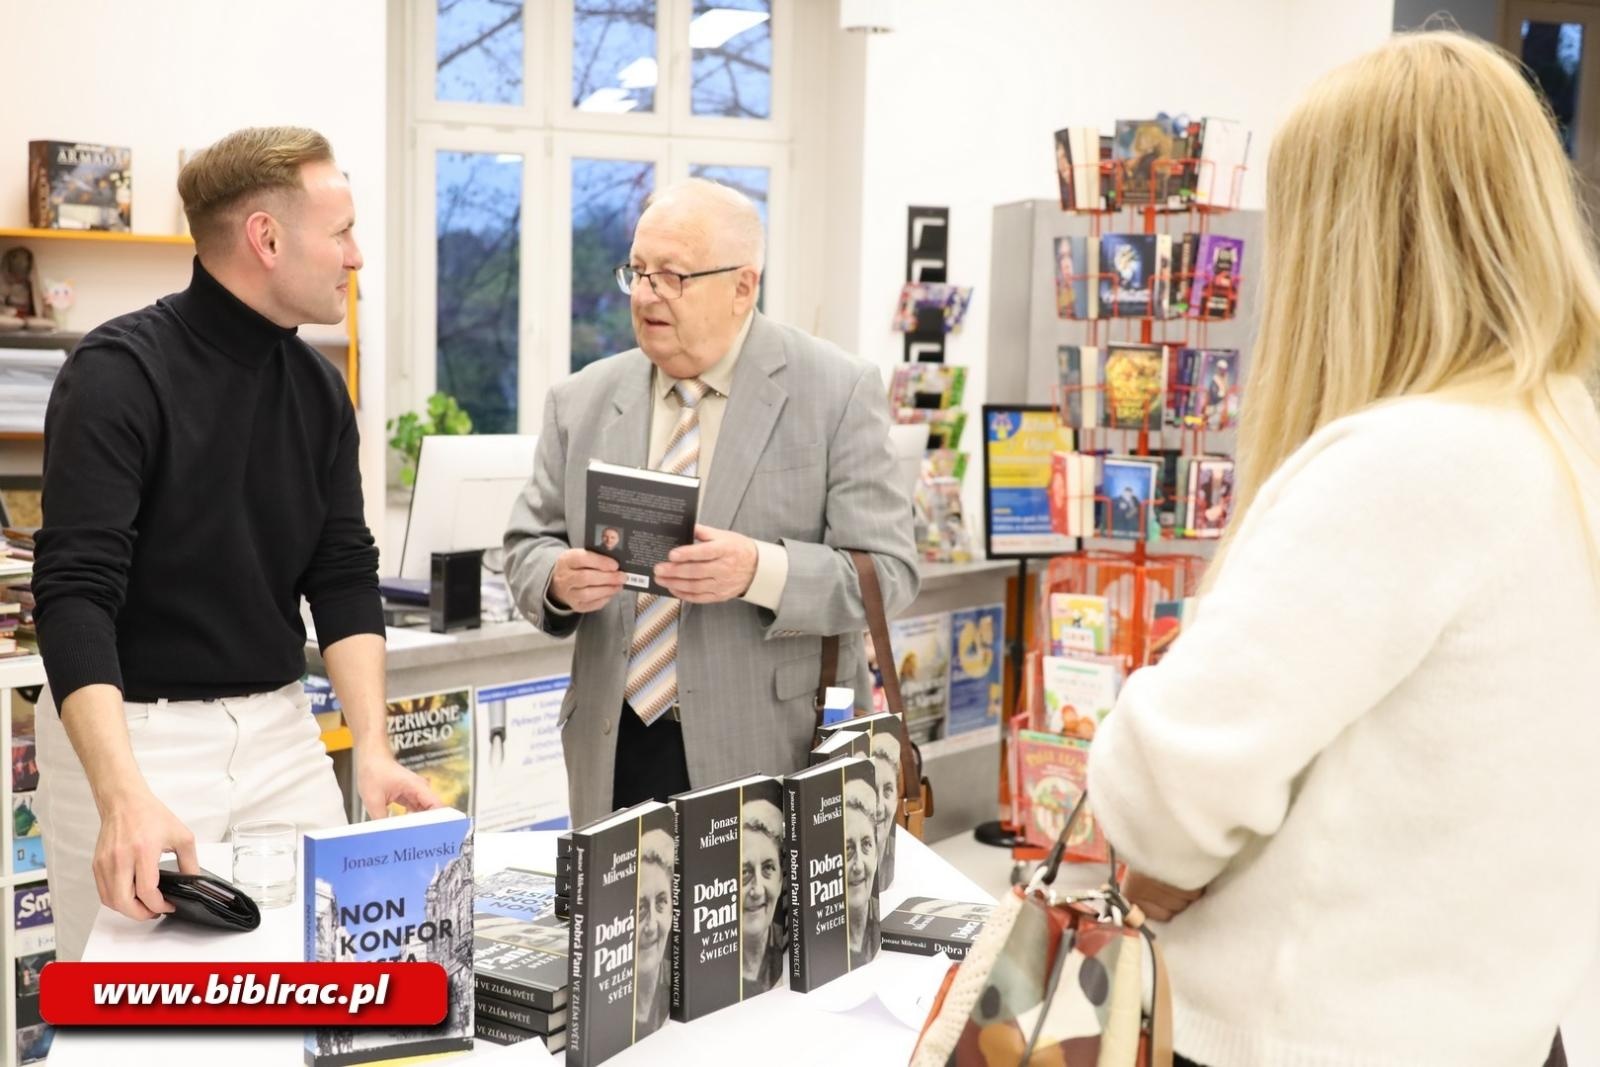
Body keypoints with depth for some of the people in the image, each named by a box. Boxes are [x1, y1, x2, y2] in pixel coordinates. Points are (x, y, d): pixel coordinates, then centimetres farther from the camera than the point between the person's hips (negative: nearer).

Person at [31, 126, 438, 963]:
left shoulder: (320, 387, 4)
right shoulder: (119, 373, -16)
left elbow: (343, 577, 5)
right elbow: (74, 595, -22)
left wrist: (372, 748, -8)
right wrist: (124, 798, -34)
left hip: (279, 729, 6)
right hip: (130, 732, -6)